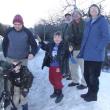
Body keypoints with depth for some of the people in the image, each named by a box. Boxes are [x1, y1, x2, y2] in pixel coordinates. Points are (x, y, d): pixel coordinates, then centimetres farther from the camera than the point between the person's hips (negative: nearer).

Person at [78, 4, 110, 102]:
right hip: (87, 54, 7)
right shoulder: (88, 23, 16)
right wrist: (82, 51, 13)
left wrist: (98, 49, -18)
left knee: (93, 76, 2)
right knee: (86, 75, 13)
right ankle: (90, 92, 31)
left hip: (96, 55, -7)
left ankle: (93, 95, 18)